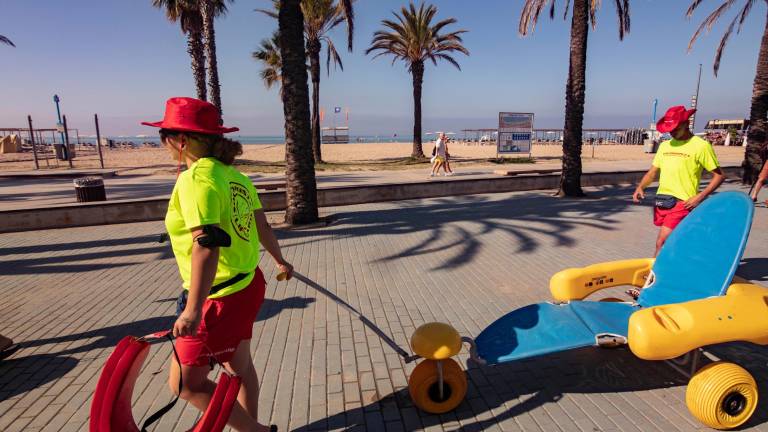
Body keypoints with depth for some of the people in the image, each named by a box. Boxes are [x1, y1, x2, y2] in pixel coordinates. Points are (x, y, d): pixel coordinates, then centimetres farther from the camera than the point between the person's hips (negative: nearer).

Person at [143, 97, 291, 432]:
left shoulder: (196, 178, -19)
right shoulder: (233, 175, 5)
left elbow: (207, 243, -28)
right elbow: (262, 226, 11)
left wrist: (193, 309, -29)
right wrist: (280, 261, 25)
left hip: (221, 297, -9)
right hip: (248, 285, 9)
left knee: (185, 382, 7)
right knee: (239, 366, 23)